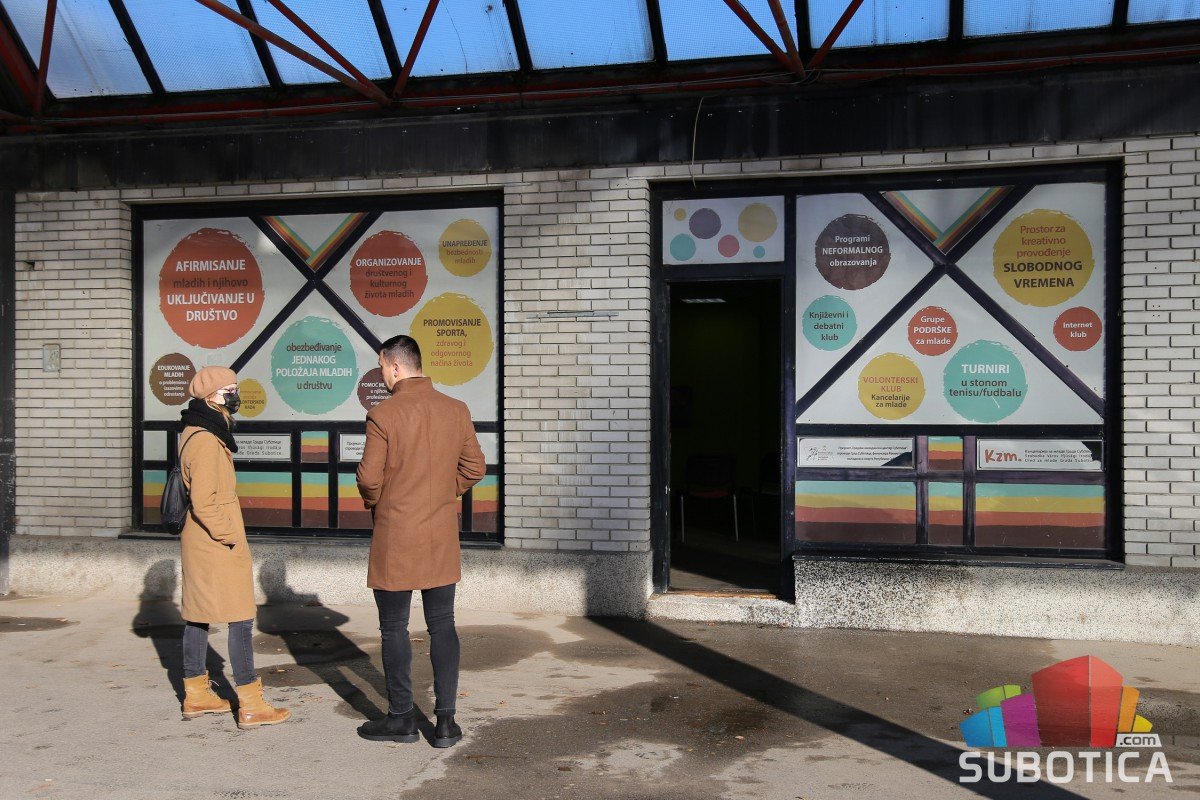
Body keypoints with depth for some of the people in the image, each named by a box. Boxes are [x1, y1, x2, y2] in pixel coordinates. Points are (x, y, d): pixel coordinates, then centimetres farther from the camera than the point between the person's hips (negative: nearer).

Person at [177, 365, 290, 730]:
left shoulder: (193, 434, 12)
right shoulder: (207, 441, -20)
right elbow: (204, 503, -24)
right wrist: (231, 537, -15)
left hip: (198, 540, 10)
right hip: (218, 545, -10)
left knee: (198, 616, 16)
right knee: (241, 620, -6)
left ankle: (195, 694, 26)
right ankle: (251, 706, -3)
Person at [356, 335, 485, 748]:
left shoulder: (383, 415, -13)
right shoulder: (457, 410, 0)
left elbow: (369, 478, -12)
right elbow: (474, 468, 5)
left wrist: (376, 504, 9)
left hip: (395, 537, -4)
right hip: (442, 536, 4)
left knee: (394, 628, 9)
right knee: (442, 626, 10)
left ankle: (401, 718, 18)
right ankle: (445, 721, 12)